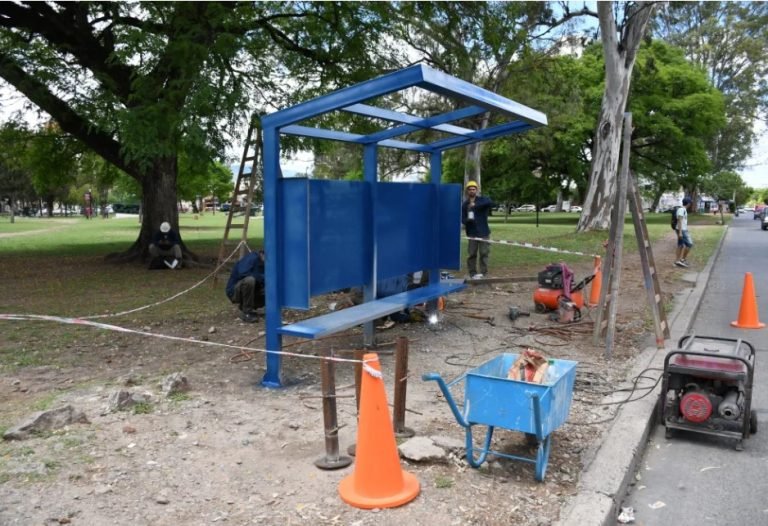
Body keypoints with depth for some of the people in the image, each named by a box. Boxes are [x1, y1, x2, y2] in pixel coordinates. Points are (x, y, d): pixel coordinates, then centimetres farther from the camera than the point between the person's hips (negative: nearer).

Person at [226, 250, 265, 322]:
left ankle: (244, 307, 10)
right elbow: (242, 273, -35)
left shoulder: (263, 263, 4)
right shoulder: (252, 258, -19)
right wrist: (262, 278, -27)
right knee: (249, 280, -35)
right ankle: (247, 313, -20)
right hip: (234, 291, -8)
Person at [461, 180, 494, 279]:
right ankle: (473, 273, 9)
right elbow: (463, 218, 5)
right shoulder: (465, 204, 9)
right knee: (472, 253, 1)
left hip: (483, 231, -1)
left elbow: (490, 202, -21)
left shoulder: (482, 199, 1)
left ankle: (484, 272, 3)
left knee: (484, 252, -2)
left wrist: (476, 205, -29)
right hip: (472, 233, 2)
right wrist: (467, 220, -20)